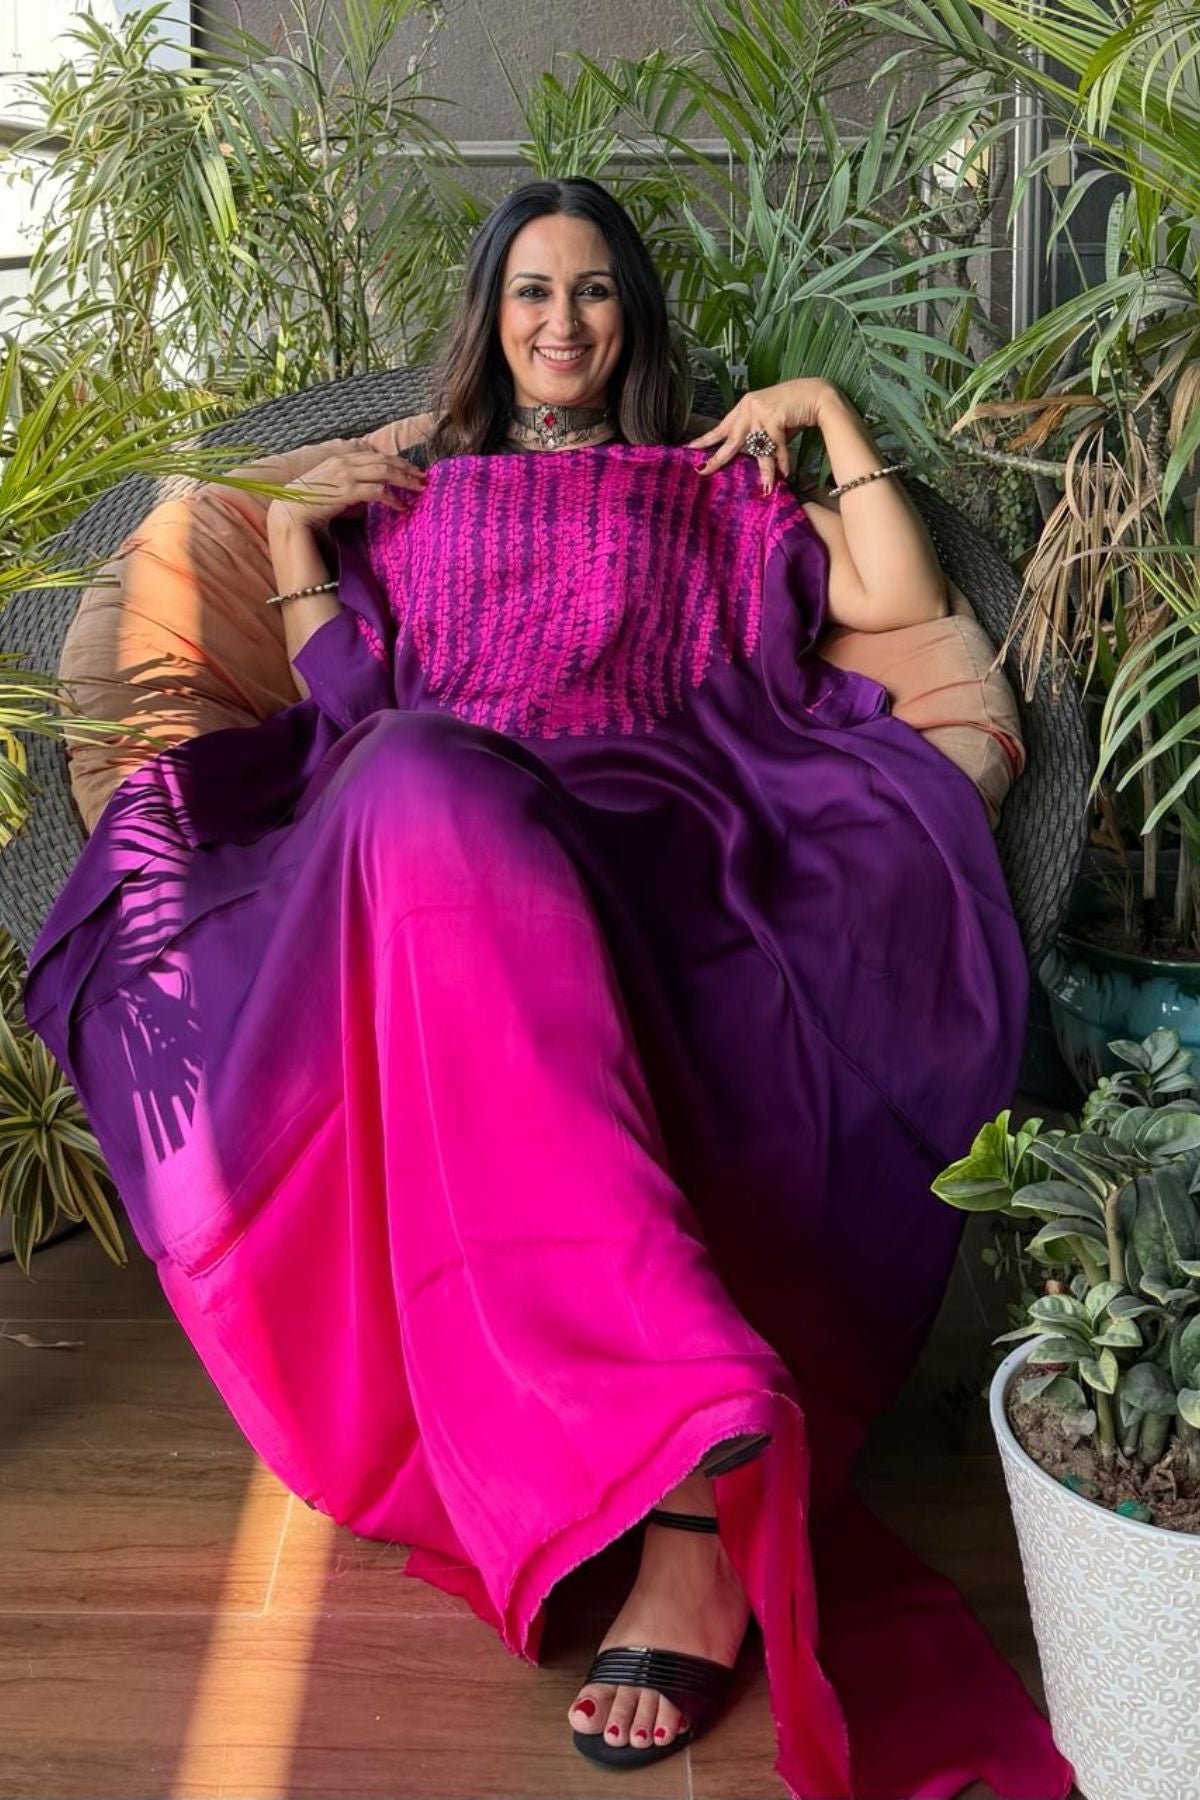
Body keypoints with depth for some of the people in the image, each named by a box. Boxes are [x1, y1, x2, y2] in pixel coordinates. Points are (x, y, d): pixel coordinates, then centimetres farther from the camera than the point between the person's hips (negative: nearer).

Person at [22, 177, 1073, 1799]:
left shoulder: (710, 487, 29)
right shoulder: (411, 492, 32)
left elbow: (903, 602, 17)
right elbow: (354, 705, 24)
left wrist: (831, 416, 16)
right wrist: (291, 540, 17)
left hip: (632, 836, 0)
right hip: (431, 810, 1)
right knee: (420, 788, -41)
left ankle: (674, 1485, -49)